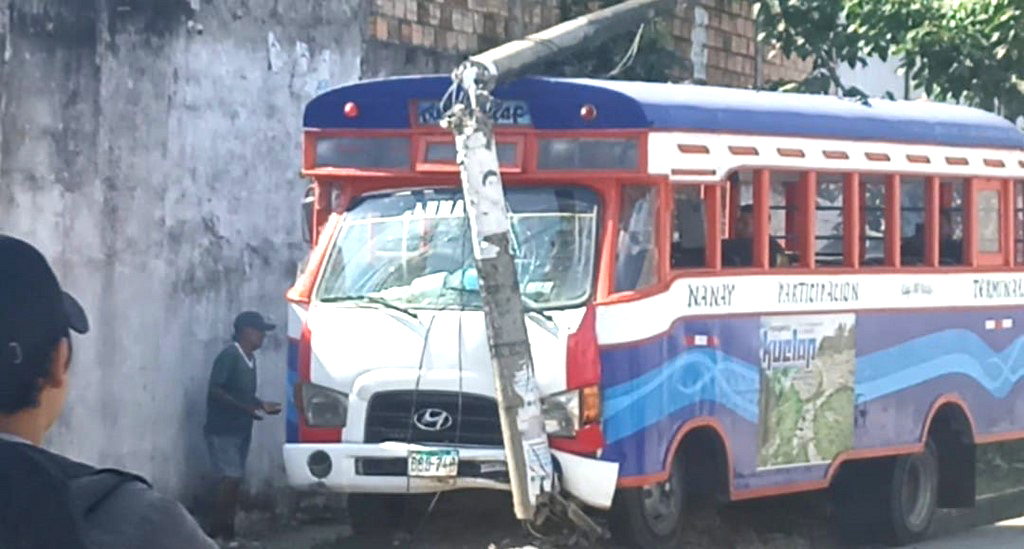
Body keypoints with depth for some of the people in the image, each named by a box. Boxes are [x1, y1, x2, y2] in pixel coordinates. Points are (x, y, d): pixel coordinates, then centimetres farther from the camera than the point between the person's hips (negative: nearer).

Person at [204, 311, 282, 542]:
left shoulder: (250, 358, 12)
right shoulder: (229, 356, -15)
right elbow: (215, 391, -19)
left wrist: (262, 406, 8)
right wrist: (247, 408, -21)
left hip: (241, 430, 9)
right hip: (222, 430, -9)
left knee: (235, 480, 8)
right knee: (230, 478, -14)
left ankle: (227, 531, 12)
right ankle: (216, 530, -10)